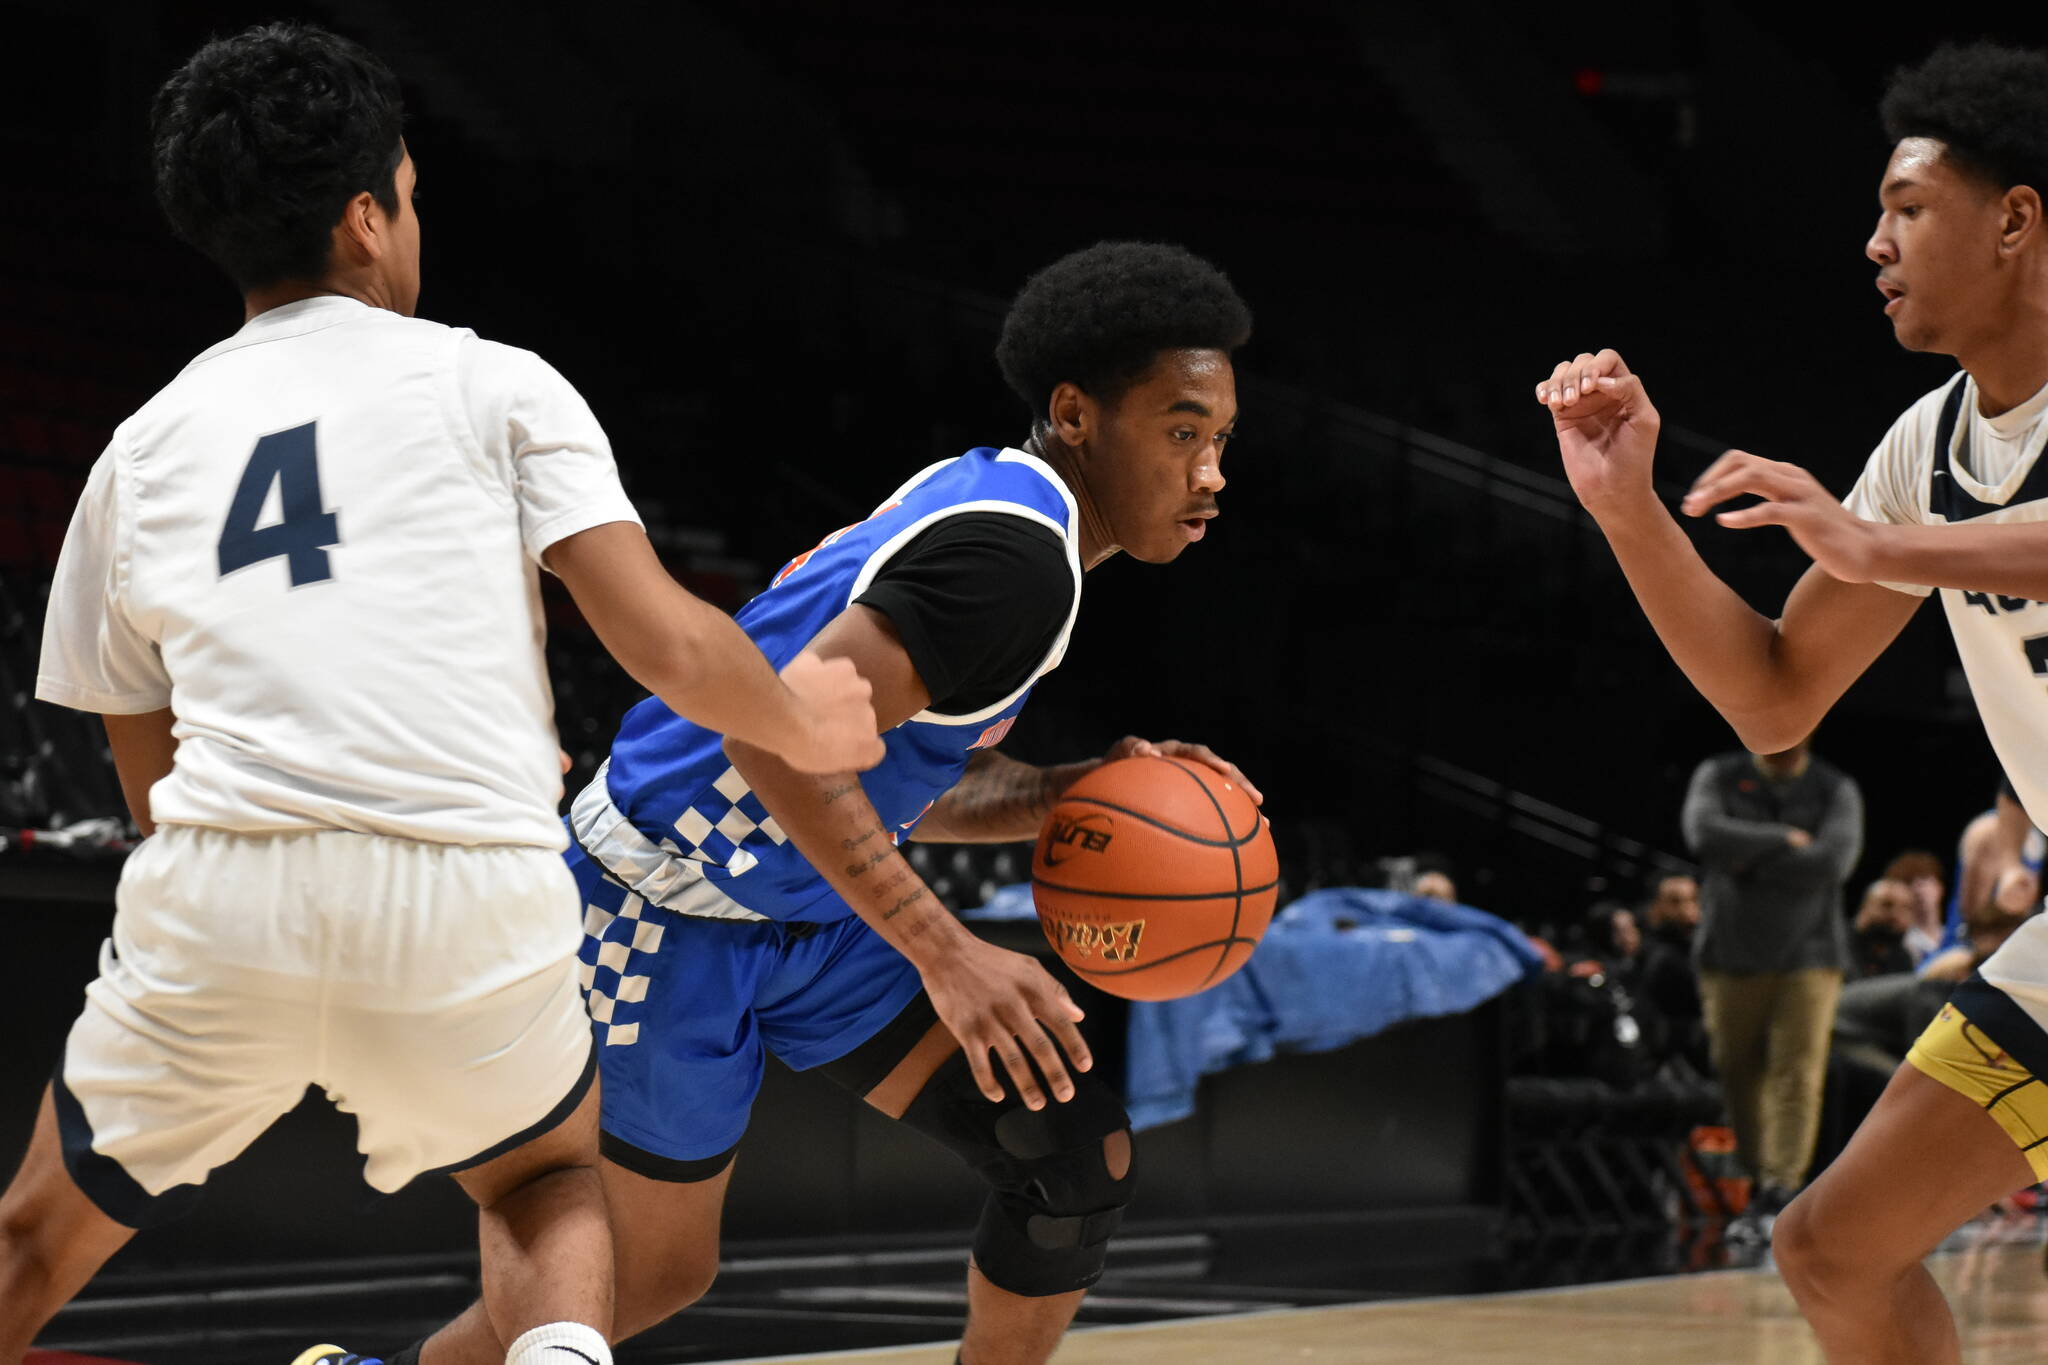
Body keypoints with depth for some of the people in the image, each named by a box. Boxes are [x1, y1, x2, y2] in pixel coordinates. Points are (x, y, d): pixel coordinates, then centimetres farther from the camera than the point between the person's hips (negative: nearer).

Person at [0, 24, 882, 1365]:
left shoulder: (142, 449, 18)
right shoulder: (492, 383, 9)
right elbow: (672, 649, 0)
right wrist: (807, 724, 22)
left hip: (218, 904, 1)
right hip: (475, 906, -1)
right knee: (546, 1180, 29)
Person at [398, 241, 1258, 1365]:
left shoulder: (989, 501, 7)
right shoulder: (1014, 557, -25)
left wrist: (1072, 793, -1)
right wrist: (944, 954, -32)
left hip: (809, 911, 9)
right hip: (674, 919, -9)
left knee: (1081, 1159, -1)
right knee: (656, 1271, 7)